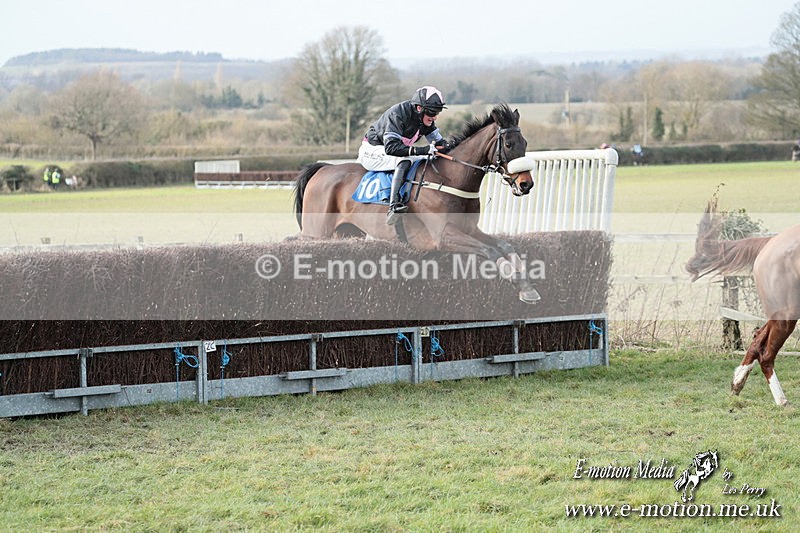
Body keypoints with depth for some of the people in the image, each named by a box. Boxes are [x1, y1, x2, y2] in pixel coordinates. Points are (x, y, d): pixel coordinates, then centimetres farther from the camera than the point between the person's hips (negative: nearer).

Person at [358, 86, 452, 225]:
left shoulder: (426, 119, -5)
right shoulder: (397, 114, -30)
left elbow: (438, 141, 3)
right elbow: (391, 148, -39)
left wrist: (446, 146, -21)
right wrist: (424, 150, -44)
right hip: (372, 150, -9)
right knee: (404, 161, -35)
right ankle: (394, 206, -47)